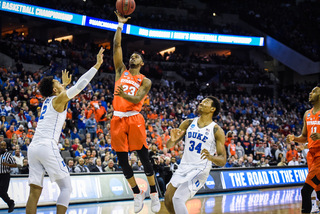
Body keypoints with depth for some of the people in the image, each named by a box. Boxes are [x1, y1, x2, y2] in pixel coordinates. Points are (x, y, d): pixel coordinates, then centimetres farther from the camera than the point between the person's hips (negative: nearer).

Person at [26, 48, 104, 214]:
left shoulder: (48, 100, 23)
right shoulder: (59, 99, 2)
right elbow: (81, 84, -3)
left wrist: (64, 84, 65)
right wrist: (97, 65, 2)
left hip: (33, 148, 8)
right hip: (47, 147, -8)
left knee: (35, 192, 5)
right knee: (66, 187, 0)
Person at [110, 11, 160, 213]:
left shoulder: (145, 81, 5)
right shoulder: (121, 71, 14)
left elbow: (137, 99, -12)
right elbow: (117, 46, 7)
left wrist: (124, 94, -32)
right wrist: (120, 25, 3)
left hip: (134, 119, -3)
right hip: (118, 119, 3)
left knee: (144, 157, -2)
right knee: (123, 160, 4)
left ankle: (154, 193, 11)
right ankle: (137, 193, 19)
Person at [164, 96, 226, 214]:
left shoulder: (217, 131, -5)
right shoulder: (188, 123, 7)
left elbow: (223, 161, -9)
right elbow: (169, 145, 8)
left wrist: (210, 157, -32)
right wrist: (173, 139, -16)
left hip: (200, 171, -5)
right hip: (183, 167, 5)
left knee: (178, 198, -21)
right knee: (168, 200, 1)